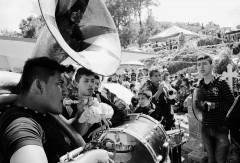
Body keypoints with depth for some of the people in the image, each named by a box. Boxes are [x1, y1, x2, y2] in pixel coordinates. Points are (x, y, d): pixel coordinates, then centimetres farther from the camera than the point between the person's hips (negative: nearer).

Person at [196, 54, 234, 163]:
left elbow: (232, 104, -12)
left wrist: (214, 105, -22)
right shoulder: (199, 86, 7)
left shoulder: (221, 83, -9)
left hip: (221, 128, -4)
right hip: (206, 128, 5)